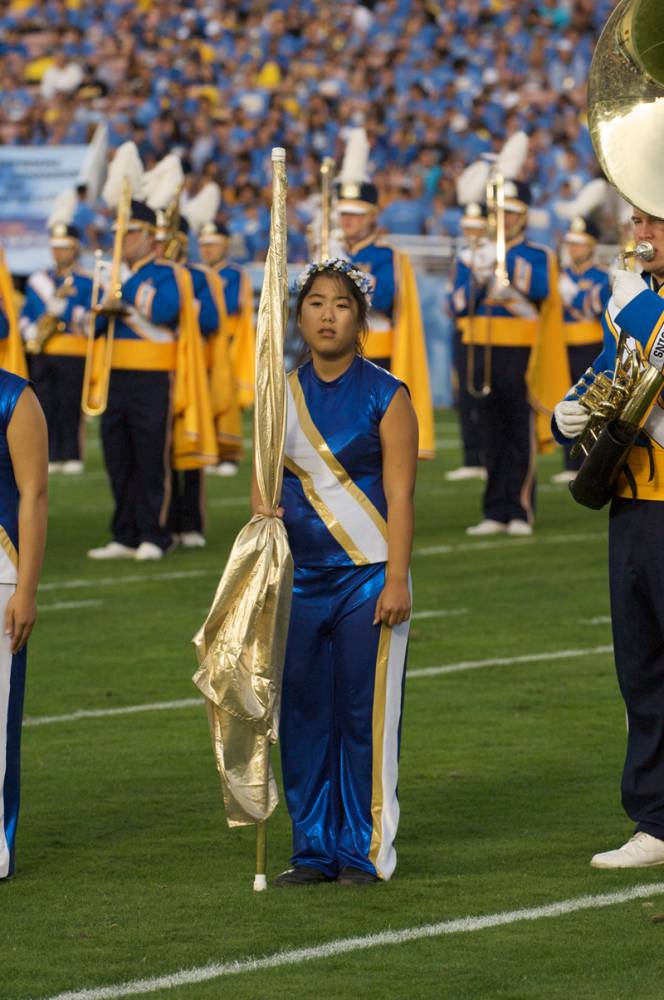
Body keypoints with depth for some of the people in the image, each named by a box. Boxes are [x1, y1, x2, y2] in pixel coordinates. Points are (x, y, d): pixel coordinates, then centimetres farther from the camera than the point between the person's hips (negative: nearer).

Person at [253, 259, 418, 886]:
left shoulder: (386, 398, -4)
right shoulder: (283, 396, 9)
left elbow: (399, 497, -7)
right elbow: (266, 478, 14)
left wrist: (396, 581, -14)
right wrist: (262, 509, -9)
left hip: (368, 577, -5)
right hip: (302, 577, 5)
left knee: (365, 715, -3)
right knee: (302, 714, 5)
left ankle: (365, 852, 5)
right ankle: (315, 850, 13)